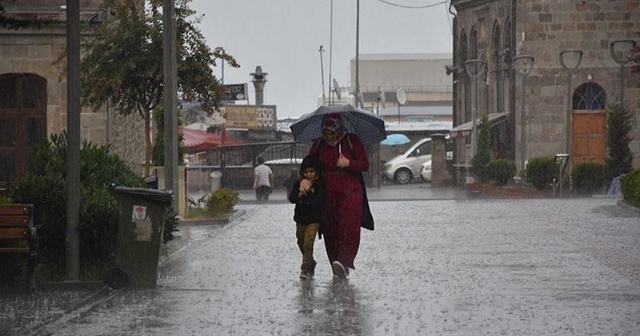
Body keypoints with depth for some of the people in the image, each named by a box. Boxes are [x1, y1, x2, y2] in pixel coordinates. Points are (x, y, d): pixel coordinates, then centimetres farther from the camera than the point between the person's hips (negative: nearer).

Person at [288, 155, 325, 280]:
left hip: (314, 219, -6)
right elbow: (291, 198, -1)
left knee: (308, 243, -14)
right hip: (300, 218, 6)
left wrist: (307, 195, -27)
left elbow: (318, 201, -20)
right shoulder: (299, 183, 4)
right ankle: (311, 264, 37)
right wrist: (299, 195, -20)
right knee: (301, 243, 17)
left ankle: (306, 269, -11)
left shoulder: (320, 185, -10)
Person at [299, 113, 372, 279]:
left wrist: (349, 163, -20)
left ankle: (343, 262, -26)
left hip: (350, 192, -3)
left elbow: (365, 165, -1)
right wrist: (304, 179, -8)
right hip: (328, 193, 3)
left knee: (349, 227, -17)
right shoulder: (319, 144, 5)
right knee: (330, 229, 1)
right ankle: (338, 265, 8)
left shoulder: (352, 140, -2)